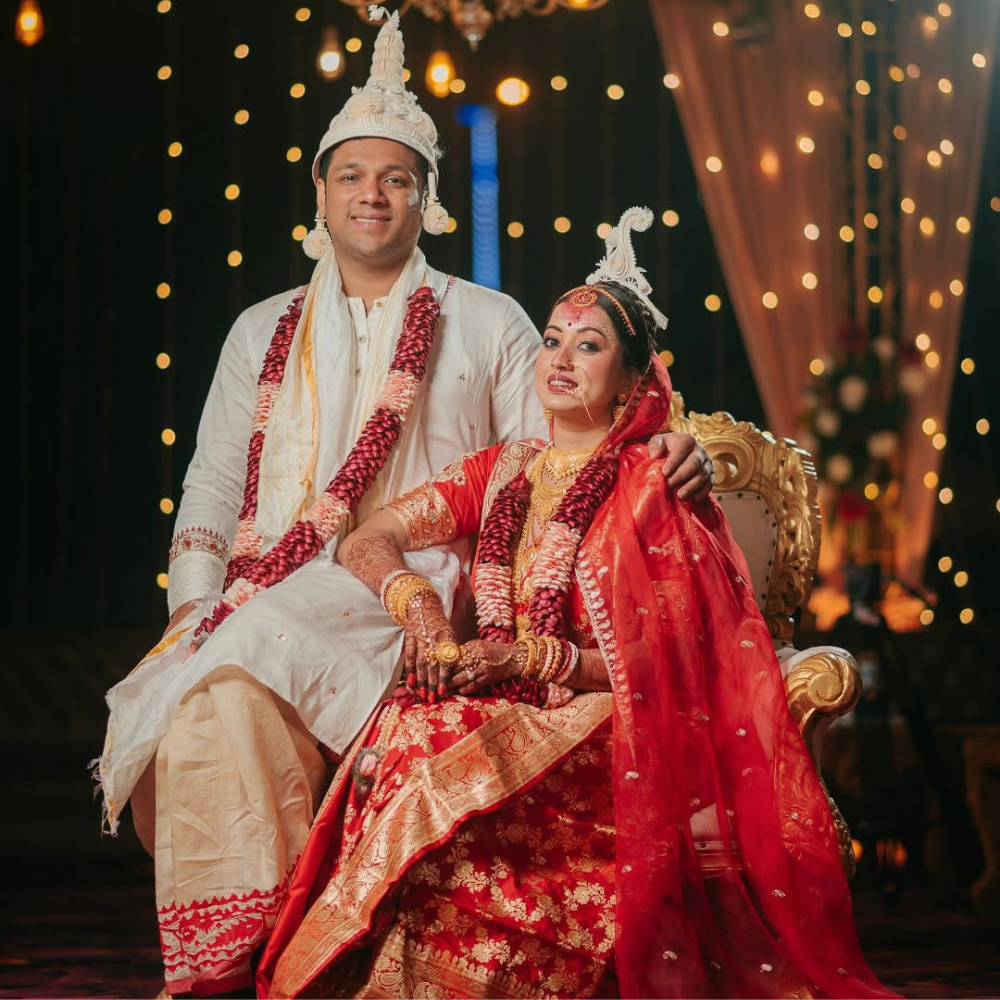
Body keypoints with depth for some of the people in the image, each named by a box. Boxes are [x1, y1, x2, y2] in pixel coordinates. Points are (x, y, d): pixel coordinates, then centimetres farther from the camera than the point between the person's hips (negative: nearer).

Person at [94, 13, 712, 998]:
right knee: (170, 706, -28)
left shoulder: (487, 323, 15)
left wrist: (659, 458, -11)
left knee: (234, 681, -32)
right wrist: (195, 606, 2)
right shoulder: (264, 332, 23)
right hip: (266, 599, 4)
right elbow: (213, 487, 19)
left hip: (411, 587, -4)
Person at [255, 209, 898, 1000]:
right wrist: (419, 604, -7)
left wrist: (526, 657, -14)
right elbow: (366, 542, 15)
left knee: (435, 758, -32)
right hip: (501, 716, 5)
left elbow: (665, 660, -5)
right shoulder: (503, 472, 16)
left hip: (606, 736, -4)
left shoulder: (654, 484, 0)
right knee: (403, 735, -29)